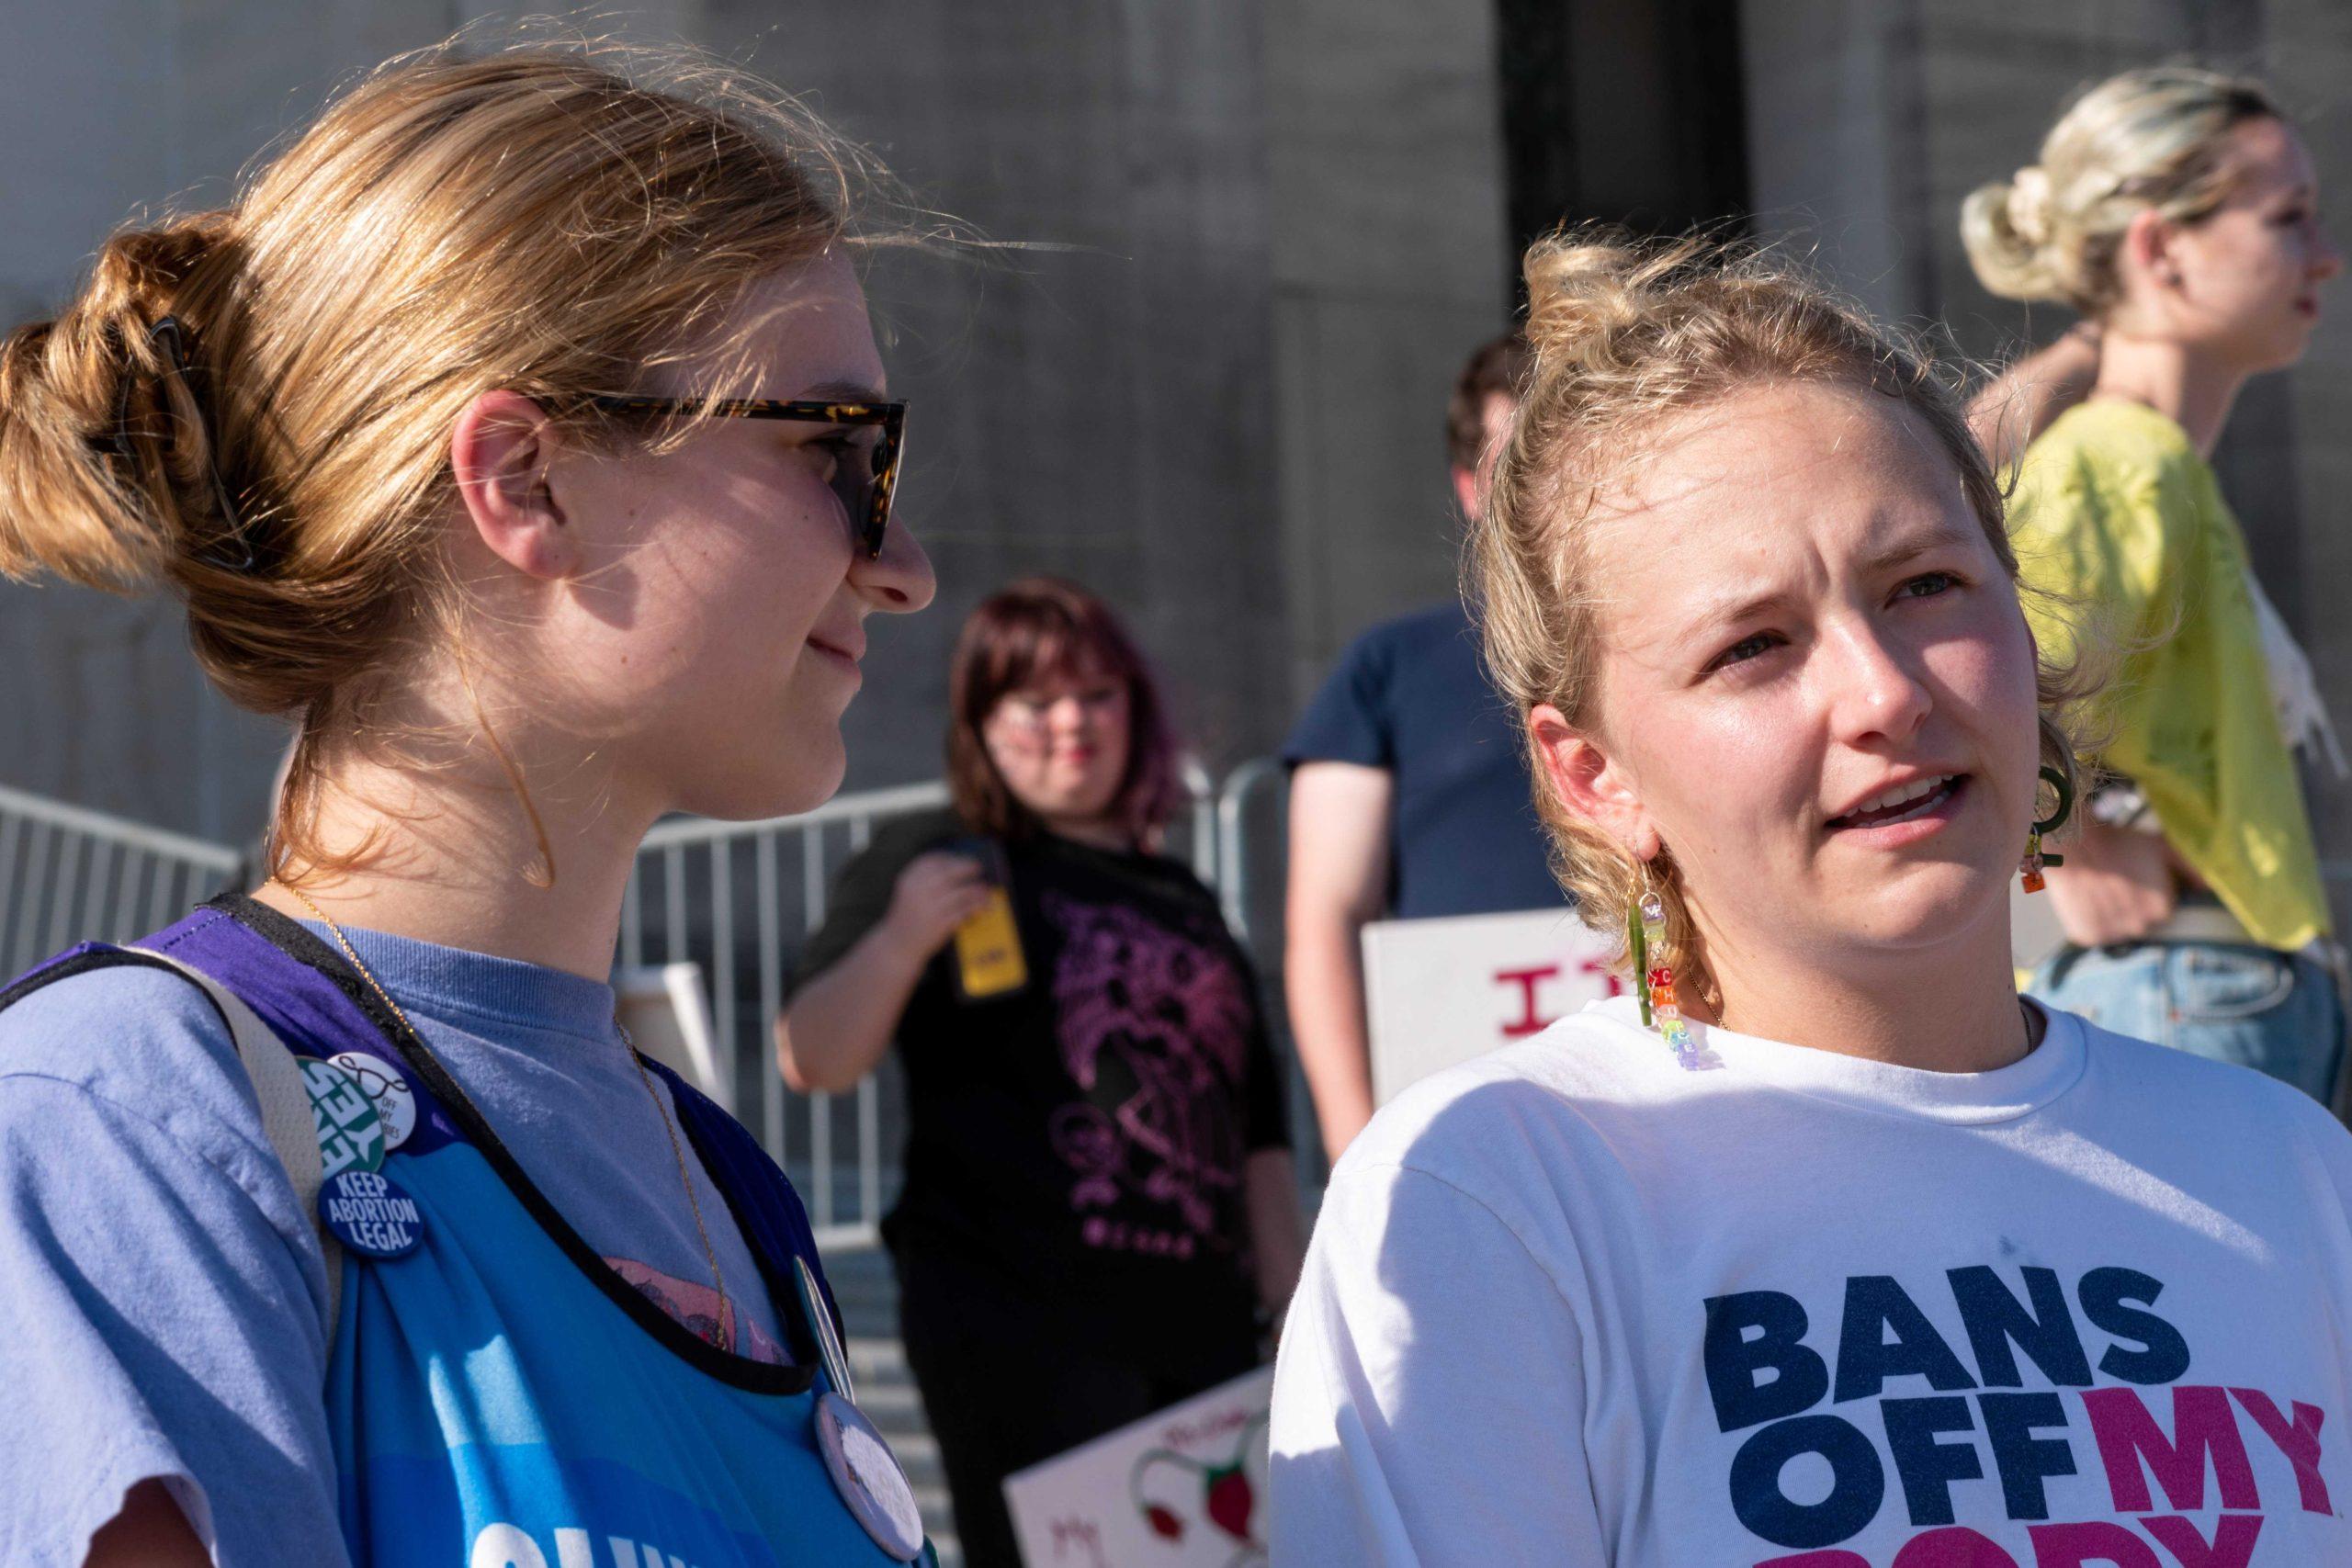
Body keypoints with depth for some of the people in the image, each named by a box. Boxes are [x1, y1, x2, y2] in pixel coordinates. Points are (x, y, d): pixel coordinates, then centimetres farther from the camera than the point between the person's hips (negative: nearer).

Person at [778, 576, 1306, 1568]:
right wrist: (900, 939, -21)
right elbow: (811, 1061, -5)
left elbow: (1257, 1129, 23)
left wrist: (1291, 1296, 15)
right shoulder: (936, 865, 5)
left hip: (1201, 1327, 6)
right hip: (1020, 1327, -6)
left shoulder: (1183, 901, 21)